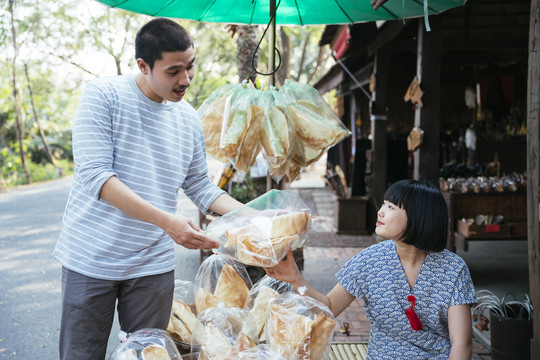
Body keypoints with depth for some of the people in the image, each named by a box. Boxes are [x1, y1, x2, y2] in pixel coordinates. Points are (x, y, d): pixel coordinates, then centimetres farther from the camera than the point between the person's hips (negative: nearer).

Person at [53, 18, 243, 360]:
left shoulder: (189, 119, 5)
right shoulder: (103, 96, -10)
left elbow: (200, 187, 14)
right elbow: (95, 175, -19)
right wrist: (166, 221, -28)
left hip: (154, 266, 4)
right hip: (92, 260, -3)